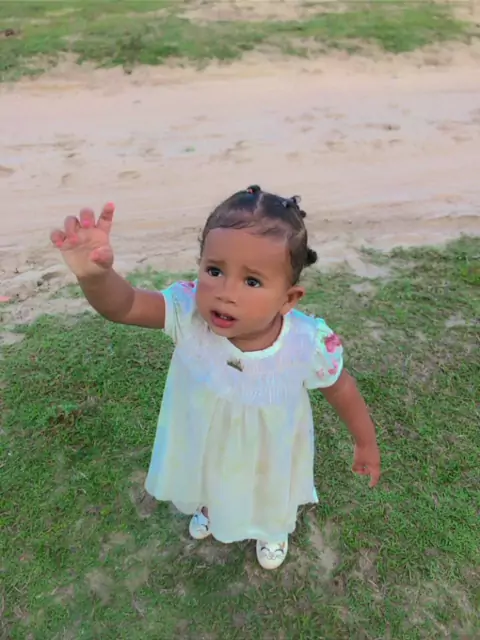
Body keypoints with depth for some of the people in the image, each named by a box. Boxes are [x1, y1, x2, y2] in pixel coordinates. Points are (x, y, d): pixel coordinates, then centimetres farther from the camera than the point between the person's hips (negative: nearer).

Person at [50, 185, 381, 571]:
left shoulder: (309, 344, -36)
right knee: (210, 485, 37)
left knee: (272, 499, 34)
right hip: (204, 443, 1)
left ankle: (274, 529, 72)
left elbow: (342, 390, -17)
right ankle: (210, 509, 75)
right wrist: (94, 275, -68)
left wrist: (366, 444, -2)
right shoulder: (189, 313, -35)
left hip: (269, 454, -1)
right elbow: (121, 305, -44)